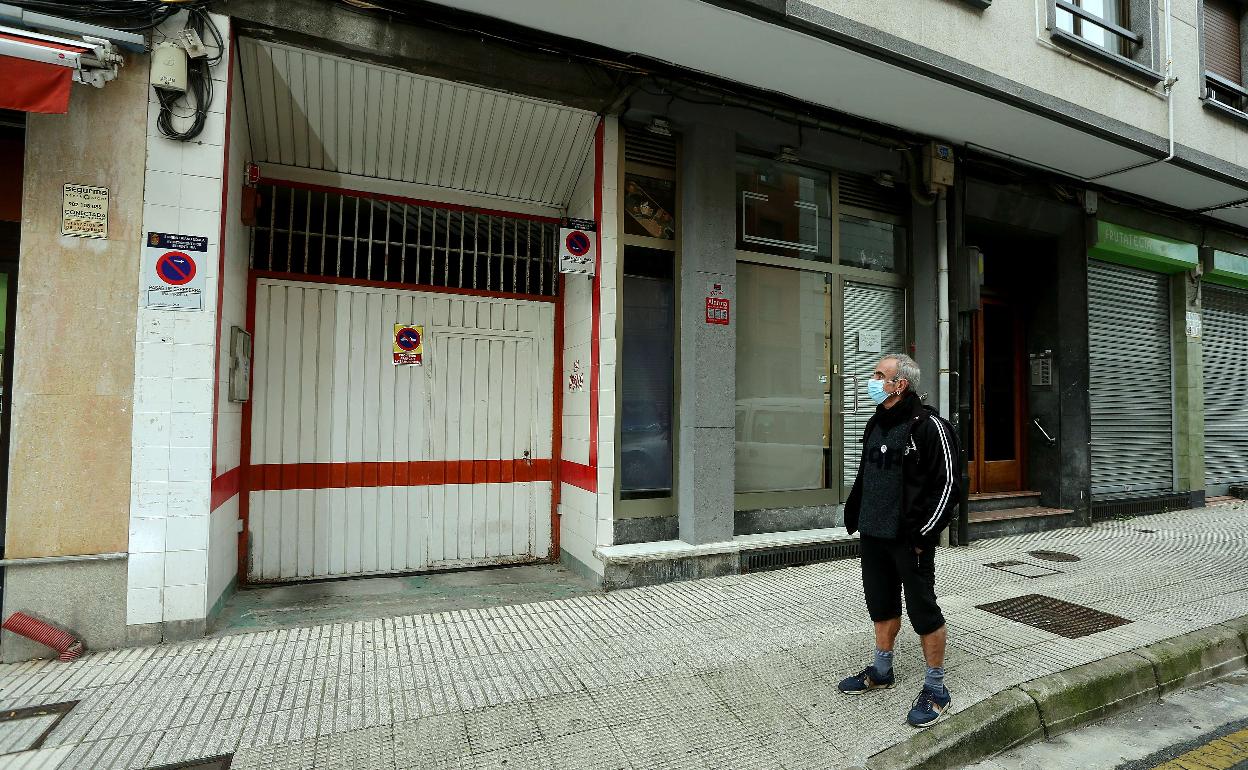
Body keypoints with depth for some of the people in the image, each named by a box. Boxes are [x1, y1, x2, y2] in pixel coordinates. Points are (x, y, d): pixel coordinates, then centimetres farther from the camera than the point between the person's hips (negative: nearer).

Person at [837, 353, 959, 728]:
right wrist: (853, 514, 12)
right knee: (882, 605, 19)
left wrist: (922, 532, -16)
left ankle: (936, 690, 21)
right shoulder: (875, 424, 11)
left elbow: (948, 484, -15)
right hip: (874, 536, 8)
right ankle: (881, 671, 36)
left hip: (909, 539, -8)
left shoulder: (928, 425, -14)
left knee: (923, 611, 4)